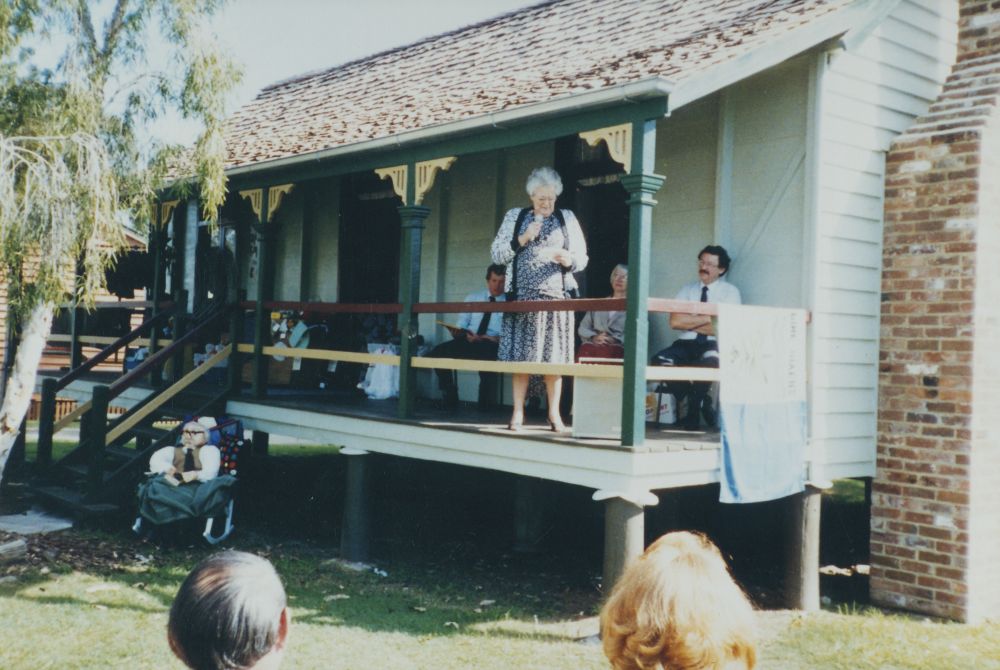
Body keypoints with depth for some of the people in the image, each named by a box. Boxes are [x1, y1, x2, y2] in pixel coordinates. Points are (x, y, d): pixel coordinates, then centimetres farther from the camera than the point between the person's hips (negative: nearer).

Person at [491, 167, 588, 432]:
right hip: (522, 296, 0)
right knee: (520, 356, -2)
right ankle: (517, 413, 4)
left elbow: (582, 259, 9)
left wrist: (567, 259, -13)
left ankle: (554, 414, 7)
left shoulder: (567, 218, 11)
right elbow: (497, 254, 5)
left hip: (556, 296, 0)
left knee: (554, 358, 0)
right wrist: (522, 239, -8)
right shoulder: (514, 216, 10)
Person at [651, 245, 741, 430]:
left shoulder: (730, 292, 6)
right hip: (687, 344, 3)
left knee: (710, 361, -39)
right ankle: (701, 403, -6)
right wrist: (706, 319, -5)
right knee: (659, 360, -27)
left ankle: (694, 407, -8)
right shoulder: (687, 290, 15)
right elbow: (675, 322, 1)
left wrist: (690, 321, -3)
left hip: (714, 345, -3)